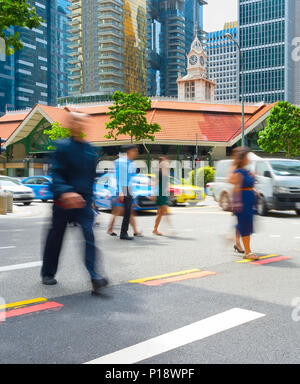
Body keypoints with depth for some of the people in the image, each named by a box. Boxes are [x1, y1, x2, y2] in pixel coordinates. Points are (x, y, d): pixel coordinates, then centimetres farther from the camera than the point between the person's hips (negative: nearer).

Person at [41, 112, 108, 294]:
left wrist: (90, 197, 19)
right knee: (56, 237, 10)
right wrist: (65, 192, -32)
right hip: (63, 201, -3)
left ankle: (94, 276, -16)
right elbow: (56, 174, -14)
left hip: (83, 201, 3)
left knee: (89, 234, -13)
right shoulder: (64, 147, -7)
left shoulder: (90, 149, 8)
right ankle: (48, 274, 29)